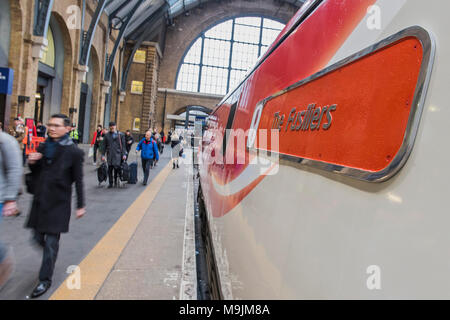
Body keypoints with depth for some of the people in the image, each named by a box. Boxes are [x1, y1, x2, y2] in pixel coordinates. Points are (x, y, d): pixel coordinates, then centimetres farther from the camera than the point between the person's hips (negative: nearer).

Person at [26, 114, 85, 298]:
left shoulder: (73, 152, -9)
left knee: (51, 242, 1)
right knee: (38, 238, 14)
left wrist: (80, 205, -5)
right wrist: (32, 163, -9)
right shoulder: (43, 147, 6)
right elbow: (35, 173, 15)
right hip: (40, 200, 5)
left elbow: (78, 180, -6)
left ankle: (45, 280, 16)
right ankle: (50, 256, 46)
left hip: (59, 202, -5)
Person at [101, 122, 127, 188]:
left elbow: (123, 145, 4)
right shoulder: (106, 135, 9)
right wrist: (103, 155, 6)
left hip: (117, 154, -2)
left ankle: (116, 181, 12)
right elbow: (104, 146, 11)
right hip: (110, 154, 2)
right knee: (110, 169, 2)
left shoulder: (120, 135, 4)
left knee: (116, 167, -9)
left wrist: (124, 154, -4)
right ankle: (110, 183, 13)